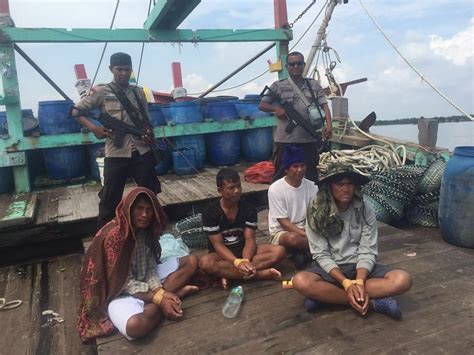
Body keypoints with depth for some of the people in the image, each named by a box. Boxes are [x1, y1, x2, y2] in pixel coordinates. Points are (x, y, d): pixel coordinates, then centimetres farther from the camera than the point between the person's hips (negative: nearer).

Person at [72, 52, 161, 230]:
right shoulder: (101, 91, 1)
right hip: (116, 153, -3)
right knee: (110, 198, 5)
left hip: (142, 151, 4)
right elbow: (76, 111, 4)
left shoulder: (139, 92, 12)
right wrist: (94, 128, -11)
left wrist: (149, 133, -3)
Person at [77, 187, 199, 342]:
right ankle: (175, 293, -14)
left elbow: (150, 267, -2)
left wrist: (161, 292, -20)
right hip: (120, 292, -6)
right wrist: (160, 298, -25)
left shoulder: (146, 230, -3)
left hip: (143, 280, 7)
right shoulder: (114, 235, -25)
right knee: (135, 326, -39)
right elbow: (125, 283, -22)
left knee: (191, 261, -1)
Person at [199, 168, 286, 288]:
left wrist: (246, 260, -32)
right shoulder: (210, 213, -13)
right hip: (223, 255, -3)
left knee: (279, 251, -20)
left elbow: (249, 239, -10)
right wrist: (238, 262, -34)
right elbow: (218, 245, -17)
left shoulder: (249, 210, -4)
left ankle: (229, 274, -26)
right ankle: (260, 274, -30)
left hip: (243, 250, 3)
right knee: (205, 262, -37)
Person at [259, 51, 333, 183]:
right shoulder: (278, 86, 5)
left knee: (311, 174, 12)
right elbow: (262, 105, 7)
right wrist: (276, 108, -13)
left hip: (309, 139, 2)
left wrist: (328, 124, -13)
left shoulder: (314, 85, 10)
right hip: (285, 139, -1)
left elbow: (324, 105, 3)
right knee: (280, 174, 6)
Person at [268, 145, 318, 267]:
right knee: (293, 238, -39)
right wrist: (307, 235, -26)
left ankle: (303, 253, -9)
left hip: (305, 230, 4)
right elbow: (284, 222, -16)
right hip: (281, 232, -4)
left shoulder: (311, 187, -2)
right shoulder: (276, 189, -15)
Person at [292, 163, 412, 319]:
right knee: (301, 281, -33)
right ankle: (372, 302, -22)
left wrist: (359, 282, -26)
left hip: (360, 267, 2)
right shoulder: (316, 213, -10)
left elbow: (367, 252, -8)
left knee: (402, 279, -25)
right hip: (331, 269, -1)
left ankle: (324, 295, -24)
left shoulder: (365, 210, -7)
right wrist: (347, 283, -25)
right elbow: (321, 255, -12)